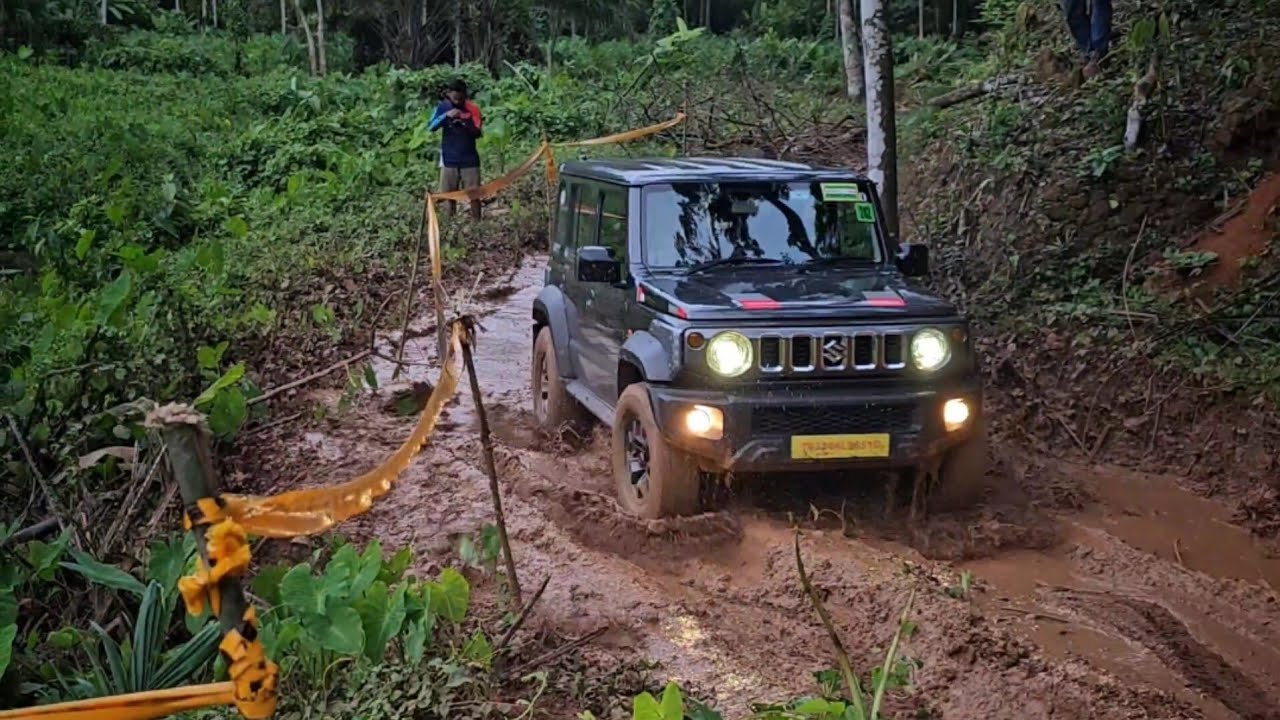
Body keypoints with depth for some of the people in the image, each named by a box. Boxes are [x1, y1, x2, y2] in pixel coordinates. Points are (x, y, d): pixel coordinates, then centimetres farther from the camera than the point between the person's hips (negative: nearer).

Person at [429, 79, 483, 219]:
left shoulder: (472, 109, -3)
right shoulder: (442, 107, -1)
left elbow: (478, 133, -5)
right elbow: (431, 127, -11)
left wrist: (466, 123, -24)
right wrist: (446, 115, -25)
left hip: (469, 159, -1)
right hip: (449, 159, 1)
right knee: (449, 195, 4)